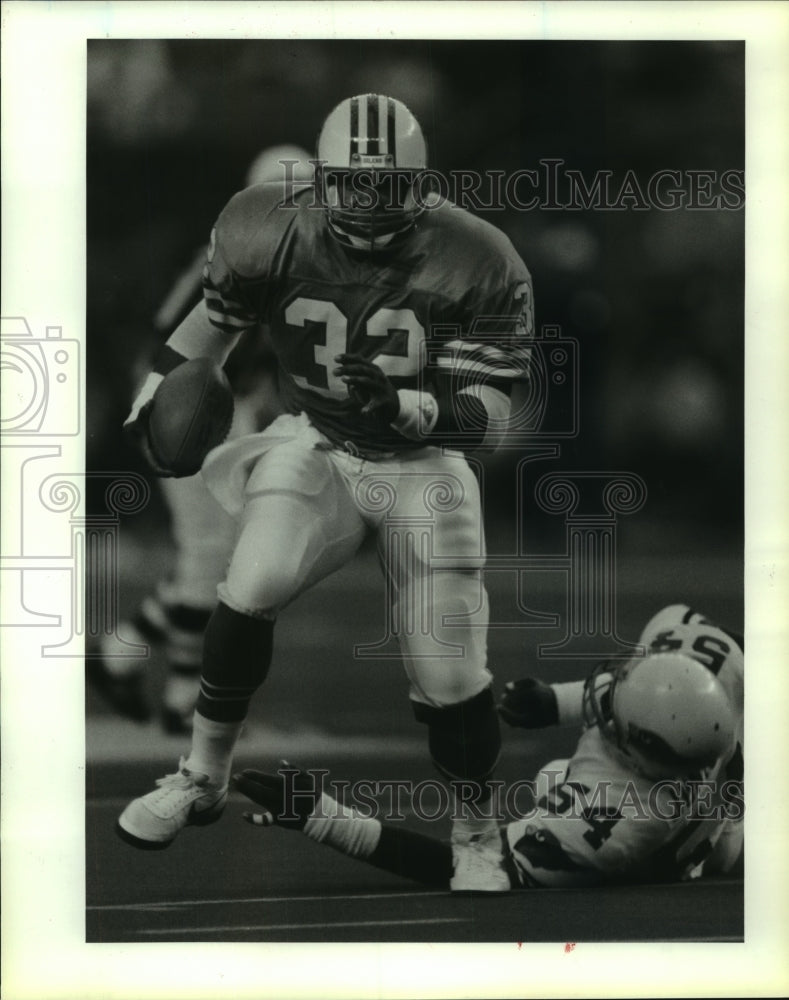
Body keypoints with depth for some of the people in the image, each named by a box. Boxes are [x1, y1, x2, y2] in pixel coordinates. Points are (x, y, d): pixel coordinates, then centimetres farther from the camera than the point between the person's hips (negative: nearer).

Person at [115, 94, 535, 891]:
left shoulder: (474, 264, -18)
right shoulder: (274, 235, -13)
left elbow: (490, 416, -18)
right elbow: (218, 314, 9)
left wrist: (405, 407, -36)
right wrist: (154, 394, 4)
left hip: (422, 465, -1)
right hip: (313, 444, 1)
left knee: (450, 677, -7)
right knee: (250, 592, -27)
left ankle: (477, 837, 21)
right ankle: (201, 779, -4)